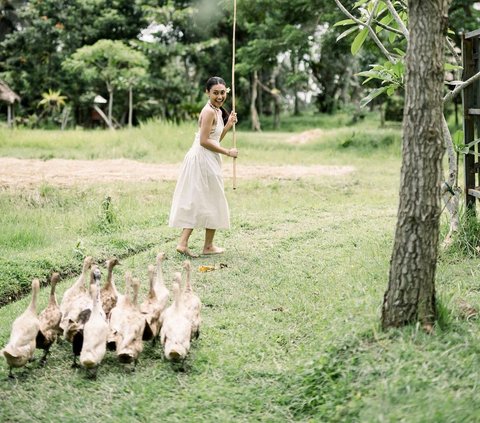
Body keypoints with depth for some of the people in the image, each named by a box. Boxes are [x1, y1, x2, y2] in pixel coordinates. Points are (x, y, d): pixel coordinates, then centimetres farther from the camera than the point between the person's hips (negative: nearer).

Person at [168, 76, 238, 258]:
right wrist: (227, 152, -15)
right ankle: (208, 246, 15)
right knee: (211, 202, 3)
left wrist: (229, 124, 5)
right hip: (204, 160, -9)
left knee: (196, 202, 9)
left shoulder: (217, 111, 14)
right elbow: (204, 141, -21)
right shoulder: (209, 111, -16)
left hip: (203, 160, 9)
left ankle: (183, 243, 6)